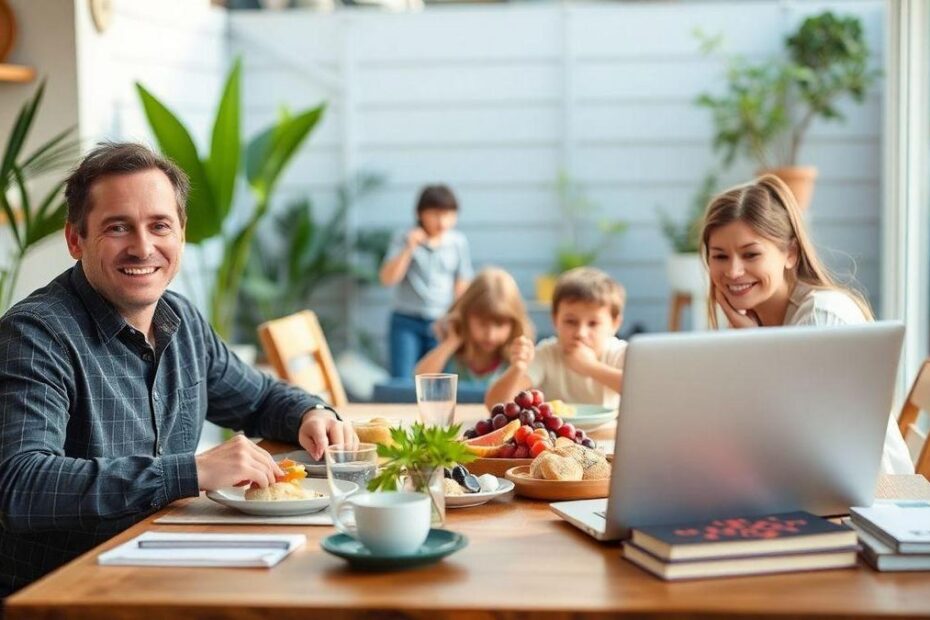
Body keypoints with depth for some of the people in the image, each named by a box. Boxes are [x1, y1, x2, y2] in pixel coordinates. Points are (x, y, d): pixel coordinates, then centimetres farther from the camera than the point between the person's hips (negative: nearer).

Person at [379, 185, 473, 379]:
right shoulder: (404, 240, 1)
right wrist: (409, 249, -15)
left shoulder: (459, 243, 4)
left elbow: (462, 286, 8)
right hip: (407, 323, -1)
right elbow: (387, 279, -7)